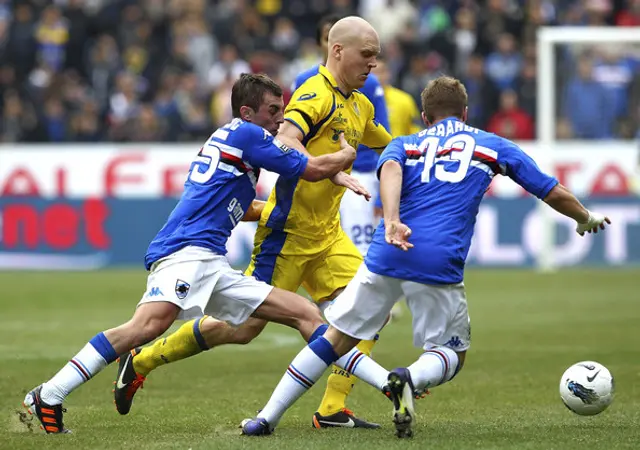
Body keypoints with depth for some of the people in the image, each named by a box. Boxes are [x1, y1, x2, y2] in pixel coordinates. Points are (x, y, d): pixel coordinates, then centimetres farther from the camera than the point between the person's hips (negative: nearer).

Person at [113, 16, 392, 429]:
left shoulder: (359, 106, 12)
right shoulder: (316, 94, -16)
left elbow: (390, 146, 32)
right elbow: (285, 141, -35)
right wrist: (334, 173, -41)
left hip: (326, 234, 8)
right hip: (287, 232, -8)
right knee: (244, 327, -4)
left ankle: (332, 410, -3)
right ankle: (141, 362, 12)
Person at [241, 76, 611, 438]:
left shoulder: (405, 145, 21)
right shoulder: (493, 145, 21)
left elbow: (390, 169, -5)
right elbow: (554, 193, 24)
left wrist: (392, 222, -21)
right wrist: (586, 219, 43)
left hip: (387, 255, 2)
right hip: (441, 265, -2)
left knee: (338, 337, 14)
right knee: (452, 354, 15)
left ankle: (268, 418, 8)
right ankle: (410, 379, -20)